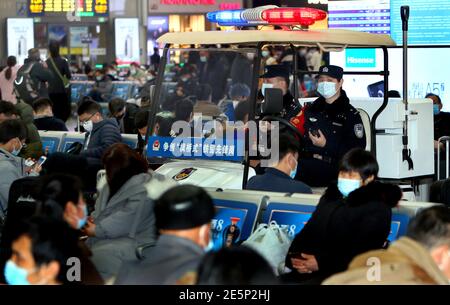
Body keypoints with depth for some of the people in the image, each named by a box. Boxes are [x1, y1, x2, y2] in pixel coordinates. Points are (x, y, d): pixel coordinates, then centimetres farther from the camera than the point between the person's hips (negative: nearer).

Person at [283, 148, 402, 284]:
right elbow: (309, 231, 19)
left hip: (341, 273, -6)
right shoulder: (330, 196, 25)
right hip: (305, 271, 6)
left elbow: (362, 251, -9)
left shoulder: (377, 209, 3)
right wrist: (294, 257, -3)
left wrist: (322, 263, -18)